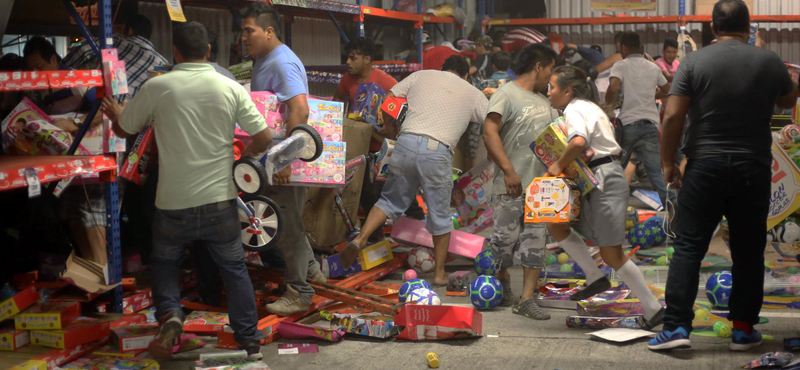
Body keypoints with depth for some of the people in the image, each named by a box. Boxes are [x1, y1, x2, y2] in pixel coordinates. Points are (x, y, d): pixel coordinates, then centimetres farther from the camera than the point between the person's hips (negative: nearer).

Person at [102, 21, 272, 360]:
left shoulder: (157, 87, -7)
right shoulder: (231, 88, -3)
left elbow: (123, 130, 8)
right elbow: (264, 139, -3)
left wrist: (116, 114, 31)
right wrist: (244, 155, 18)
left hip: (174, 205, -1)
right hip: (220, 202, 1)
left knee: (164, 263, 21)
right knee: (234, 268, 16)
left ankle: (169, 315, -4)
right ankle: (250, 342, 16)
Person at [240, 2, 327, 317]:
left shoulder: (283, 63, -21)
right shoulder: (262, 61, 12)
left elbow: (300, 110, -33)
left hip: (288, 161, -10)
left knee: (287, 225, -1)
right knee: (287, 221, 22)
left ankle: (299, 293, 10)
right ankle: (310, 269, 38)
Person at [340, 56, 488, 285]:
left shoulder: (421, 75, 20)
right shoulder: (473, 94, 18)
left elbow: (388, 100, 15)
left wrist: (390, 130, 29)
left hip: (406, 143, 2)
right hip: (438, 151, -1)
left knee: (391, 201, 19)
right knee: (440, 214, 12)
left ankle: (360, 239, 1)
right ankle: (440, 273, 19)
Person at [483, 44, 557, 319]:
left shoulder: (543, 100, 20)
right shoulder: (506, 94, -6)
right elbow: (489, 133, -16)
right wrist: (508, 170, -23)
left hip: (540, 183, 7)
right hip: (511, 184, -7)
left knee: (536, 240, 1)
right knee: (505, 238, -2)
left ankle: (527, 300, 3)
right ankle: (503, 285, 24)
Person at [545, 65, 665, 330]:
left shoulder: (574, 110, -10)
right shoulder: (589, 107, 20)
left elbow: (578, 142, -32)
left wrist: (559, 164, -16)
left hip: (604, 181, -10)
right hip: (600, 179, 10)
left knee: (611, 254, -6)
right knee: (555, 223, 11)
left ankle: (654, 310, 0)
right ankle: (595, 278, 8)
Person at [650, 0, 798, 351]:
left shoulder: (694, 62, -4)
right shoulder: (769, 62, 2)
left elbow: (672, 117, -9)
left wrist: (668, 162, 0)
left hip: (705, 167, -1)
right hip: (754, 170, 2)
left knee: (688, 247, 2)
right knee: (748, 251, 11)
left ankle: (677, 327, -4)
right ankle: (743, 330, 14)